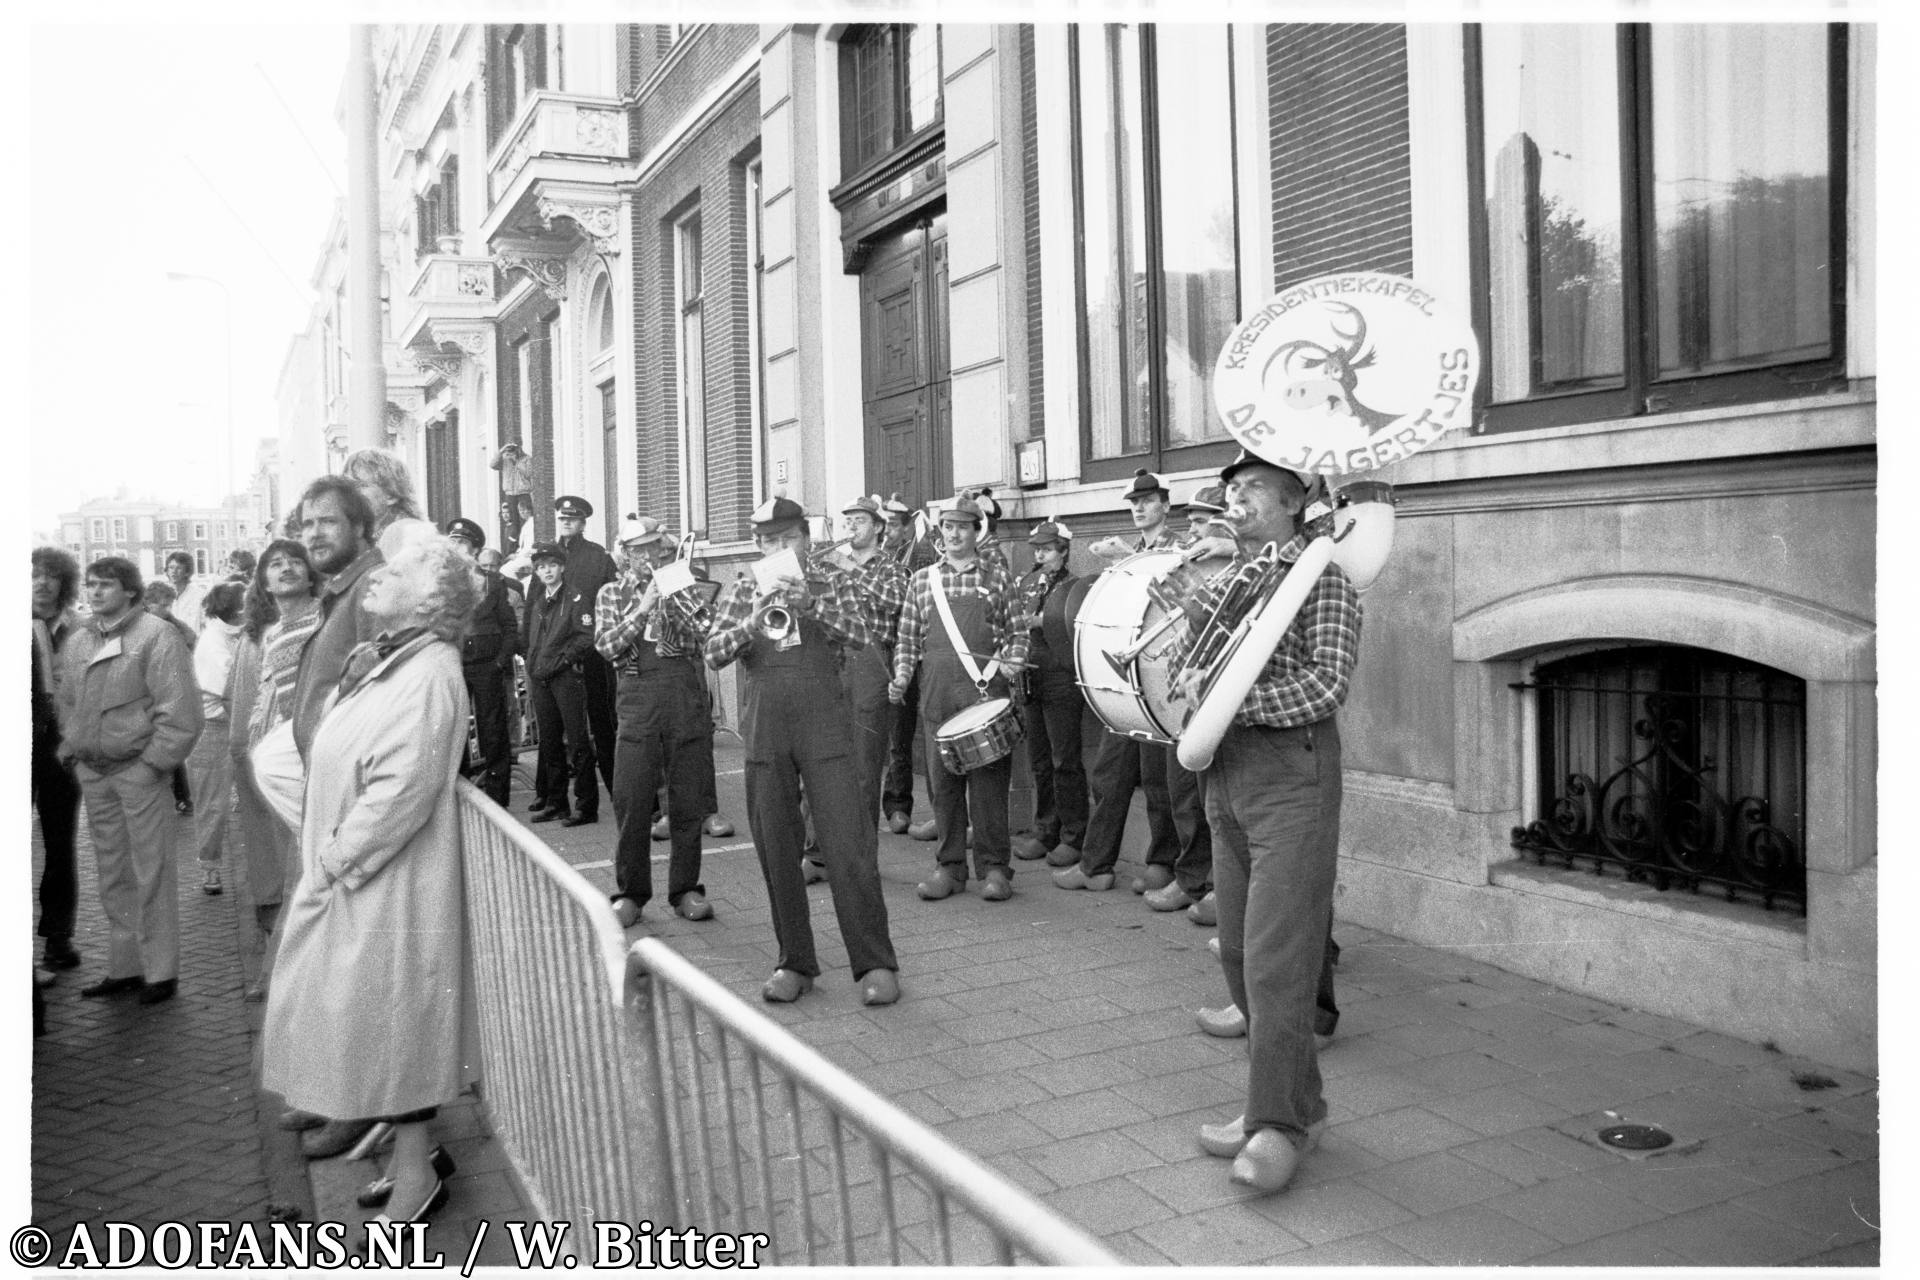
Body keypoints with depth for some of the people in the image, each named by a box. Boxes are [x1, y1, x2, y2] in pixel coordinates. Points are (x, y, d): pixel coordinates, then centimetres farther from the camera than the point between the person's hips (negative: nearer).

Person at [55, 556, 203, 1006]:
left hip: (139, 771, -6)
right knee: (113, 876, 13)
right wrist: (72, 751, 10)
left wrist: (152, 764, -15)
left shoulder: (156, 636, -8)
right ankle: (124, 967, 23)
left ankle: (160, 972, 8)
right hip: (93, 774, 6)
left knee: (152, 876, -1)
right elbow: (65, 702, 22)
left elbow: (181, 711, -14)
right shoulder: (78, 642, 12)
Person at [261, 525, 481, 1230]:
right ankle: (410, 1144, 30)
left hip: (388, 880, -9)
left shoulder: (428, 671, -19)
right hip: (343, 874, 9)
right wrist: (324, 856, 8)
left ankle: (417, 1168, 16)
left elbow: (402, 789, -25)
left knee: (386, 1012, 1)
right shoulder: (380, 660, 9)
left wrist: (336, 860, -16)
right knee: (363, 1013, 16)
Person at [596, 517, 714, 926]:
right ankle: (630, 893, 10)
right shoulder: (612, 593, 12)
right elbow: (606, 646, -4)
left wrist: (672, 600, -12)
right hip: (638, 696, 0)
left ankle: (685, 890, 14)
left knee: (688, 800, 3)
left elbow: (704, 636, -2)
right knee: (630, 802, -2)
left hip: (686, 694, 0)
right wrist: (642, 609, -12)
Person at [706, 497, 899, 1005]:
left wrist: (808, 604, -20)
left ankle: (876, 964, -1)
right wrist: (752, 621, -17)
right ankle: (795, 963, 18)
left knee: (848, 845, -7)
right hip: (763, 730, 2)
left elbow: (858, 633, -8)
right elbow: (713, 654, 0)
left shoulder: (831, 581, 8)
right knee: (776, 851, 6)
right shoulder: (740, 593, 12)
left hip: (824, 723, -2)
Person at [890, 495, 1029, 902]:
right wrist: (901, 677, -1)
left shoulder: (996, 579, 8)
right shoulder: (922, 581, 12)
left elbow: (1017, 632, 10)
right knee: (942, 782, 6)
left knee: (988, 781, -1)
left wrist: (1013, 661, -9)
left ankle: (994, 867, 8)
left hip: (986, 691, -2)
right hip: (936, 696, 2)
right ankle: (950, 866, 16)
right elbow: (907, 638, 13)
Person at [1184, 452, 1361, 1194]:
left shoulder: (1320, 580, -4)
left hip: (1291, 777, -7)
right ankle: (1294, 1100, 25)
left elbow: (1329, 683, -15)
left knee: (1275, 957, -7)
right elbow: (1186, 656, 23)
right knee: (1239, 953, 11)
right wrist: (1188, 681, 0)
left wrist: (1230, 701, -21)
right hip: (1224, 776, 7)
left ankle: (1280, 1125, 4)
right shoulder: (1220, 582, 17)